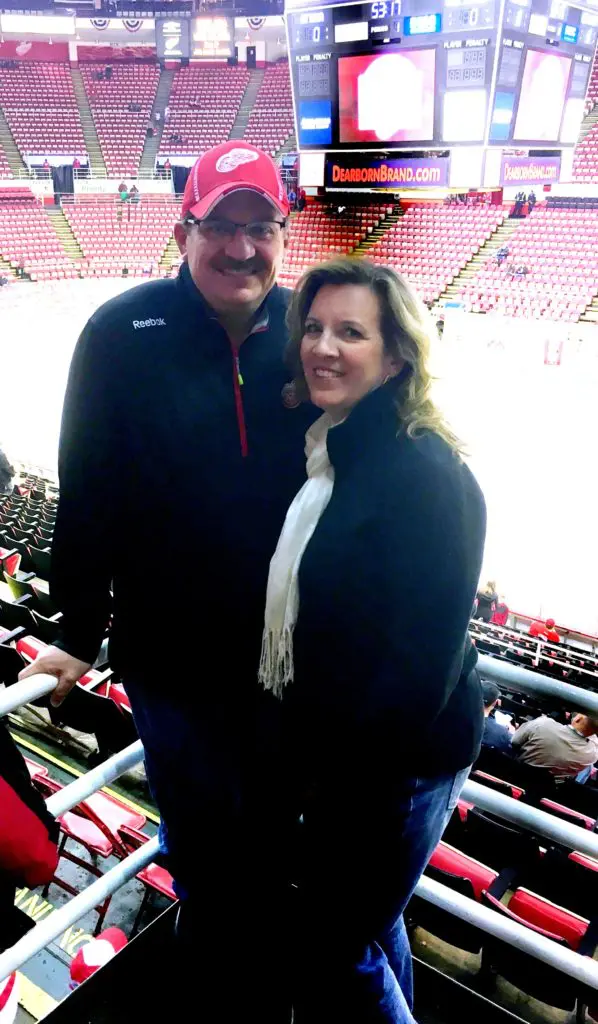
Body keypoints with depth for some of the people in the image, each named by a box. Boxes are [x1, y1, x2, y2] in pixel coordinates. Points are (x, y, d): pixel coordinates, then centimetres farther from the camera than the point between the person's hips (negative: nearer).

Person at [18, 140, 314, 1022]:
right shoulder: (124, 333, -12)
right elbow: (88, 491, -7)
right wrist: (79, 632, -2)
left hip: (292, 649, 3)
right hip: (173, 659, -2)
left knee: (273, 833, 24)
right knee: (206, 848, 17)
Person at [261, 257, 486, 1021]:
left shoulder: (426, 473, -24)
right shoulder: (328, 450, 2)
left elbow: (423, 659, -24)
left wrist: (336, 776, -14)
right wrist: (306, 751, 8)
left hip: (390, 763, -8)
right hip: (331, 745, 8)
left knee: (334, 953, 12)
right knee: (365, 924, 28)